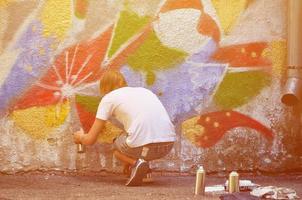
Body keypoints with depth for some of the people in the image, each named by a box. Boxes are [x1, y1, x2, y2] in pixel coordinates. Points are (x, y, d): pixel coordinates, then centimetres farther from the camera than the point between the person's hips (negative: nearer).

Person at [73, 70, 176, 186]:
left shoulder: (108, 98, 13)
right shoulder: (143, 90, 28)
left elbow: (90, 140, 14)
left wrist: (80, 137, 38)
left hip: (142, 146, -6)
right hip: (168, 144, 6)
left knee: (116, 147, 28)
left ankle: (135, 163, -2)